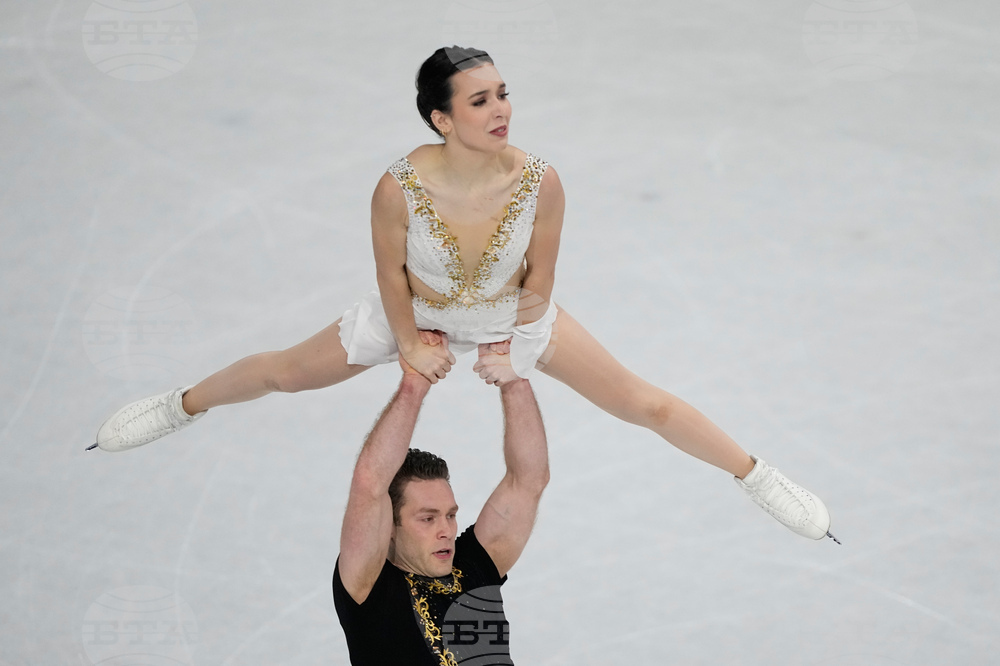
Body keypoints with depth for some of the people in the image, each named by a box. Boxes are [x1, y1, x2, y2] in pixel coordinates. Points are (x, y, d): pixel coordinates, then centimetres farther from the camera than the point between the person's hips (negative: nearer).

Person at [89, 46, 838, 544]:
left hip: (515, 318, 0)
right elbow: (390, 270, -16)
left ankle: (760, 477, 26)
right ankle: (180, 407, 49)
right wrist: (410, 344, -4)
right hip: (417, 313, 0)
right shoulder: (400, 188, -39)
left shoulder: (540, 182, -36)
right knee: (286, 371, 18)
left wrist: (514, 348, -4)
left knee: (645, 404, 4)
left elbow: (539, 279, -16)